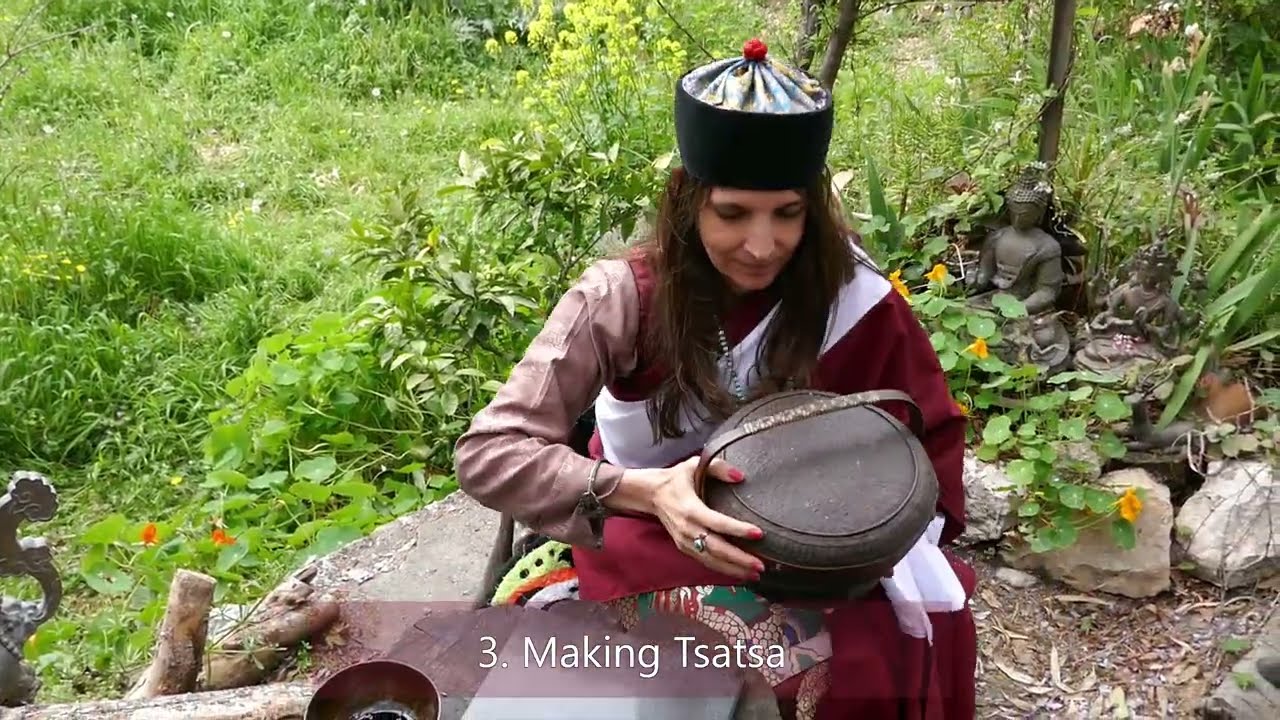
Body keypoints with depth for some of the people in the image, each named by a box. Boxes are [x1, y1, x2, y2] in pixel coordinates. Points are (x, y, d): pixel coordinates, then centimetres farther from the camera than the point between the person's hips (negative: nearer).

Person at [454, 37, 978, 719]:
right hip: (644, 546, -1)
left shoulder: (853, 298, -12)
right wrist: (647, 491, -39)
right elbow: (486, 452, -24)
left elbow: (929, 449, 0)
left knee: (871, 660, -26)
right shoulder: (622, 296, -17)